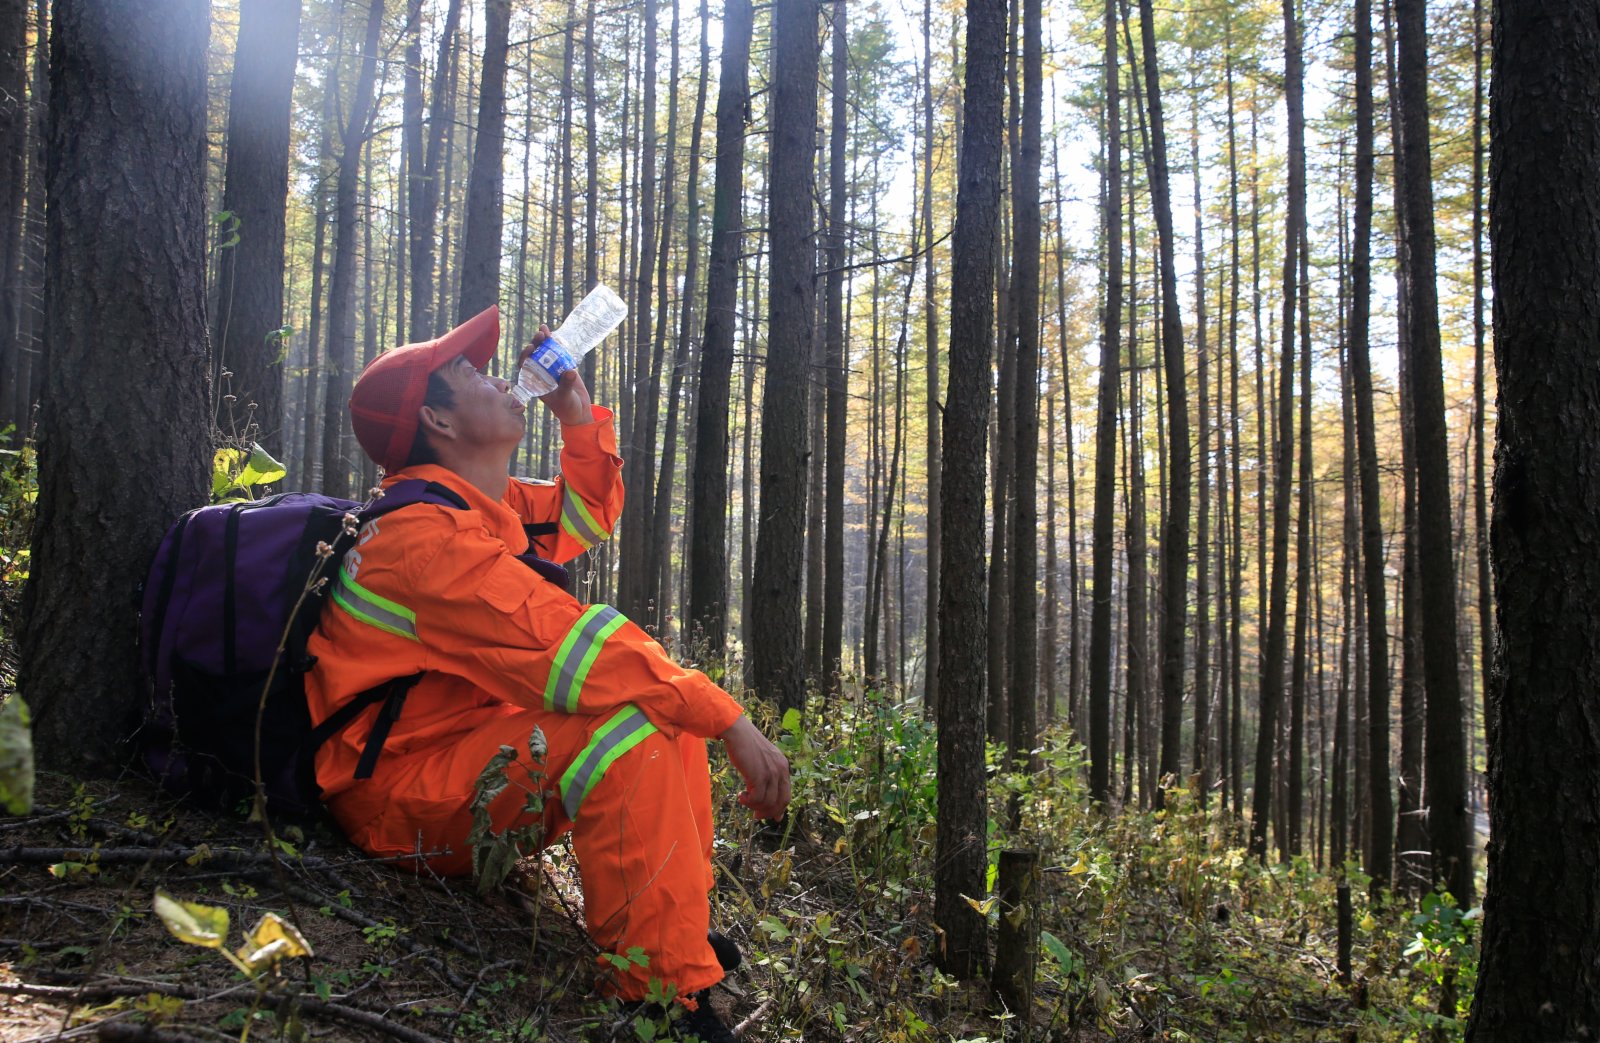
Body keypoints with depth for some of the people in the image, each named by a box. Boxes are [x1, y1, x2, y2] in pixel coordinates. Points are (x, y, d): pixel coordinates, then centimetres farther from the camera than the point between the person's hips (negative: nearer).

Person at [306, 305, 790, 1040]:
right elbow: (568, 647, -30)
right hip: (399, 793, -10)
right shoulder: (427, 533, -23)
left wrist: (580, 415, 9)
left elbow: (590, 513, 25)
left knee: (675, 700, 11)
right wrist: (729, 720, -28)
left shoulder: (490, 505, 8)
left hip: (470, 746, 10)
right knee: (627, 728, -31)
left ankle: (682, 921, 8)